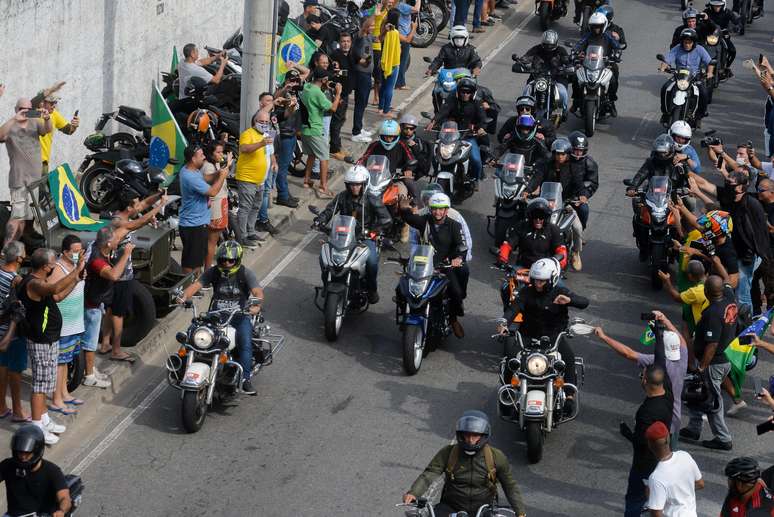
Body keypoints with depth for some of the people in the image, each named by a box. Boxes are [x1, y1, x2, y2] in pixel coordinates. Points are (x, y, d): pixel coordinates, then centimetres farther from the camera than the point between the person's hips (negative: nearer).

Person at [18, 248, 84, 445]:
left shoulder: (37, 281, 8)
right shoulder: (33, 284, -25)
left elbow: (56, 295, 24)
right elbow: (56, 288, -45)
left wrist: (75, 280, 17)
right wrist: (77, 270, -39)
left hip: (48, 340, 10)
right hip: (41, 342, -10)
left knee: (44, 383, 19)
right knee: (40, 384, -4)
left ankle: (44, 420, 31)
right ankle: (37, 428, 2)